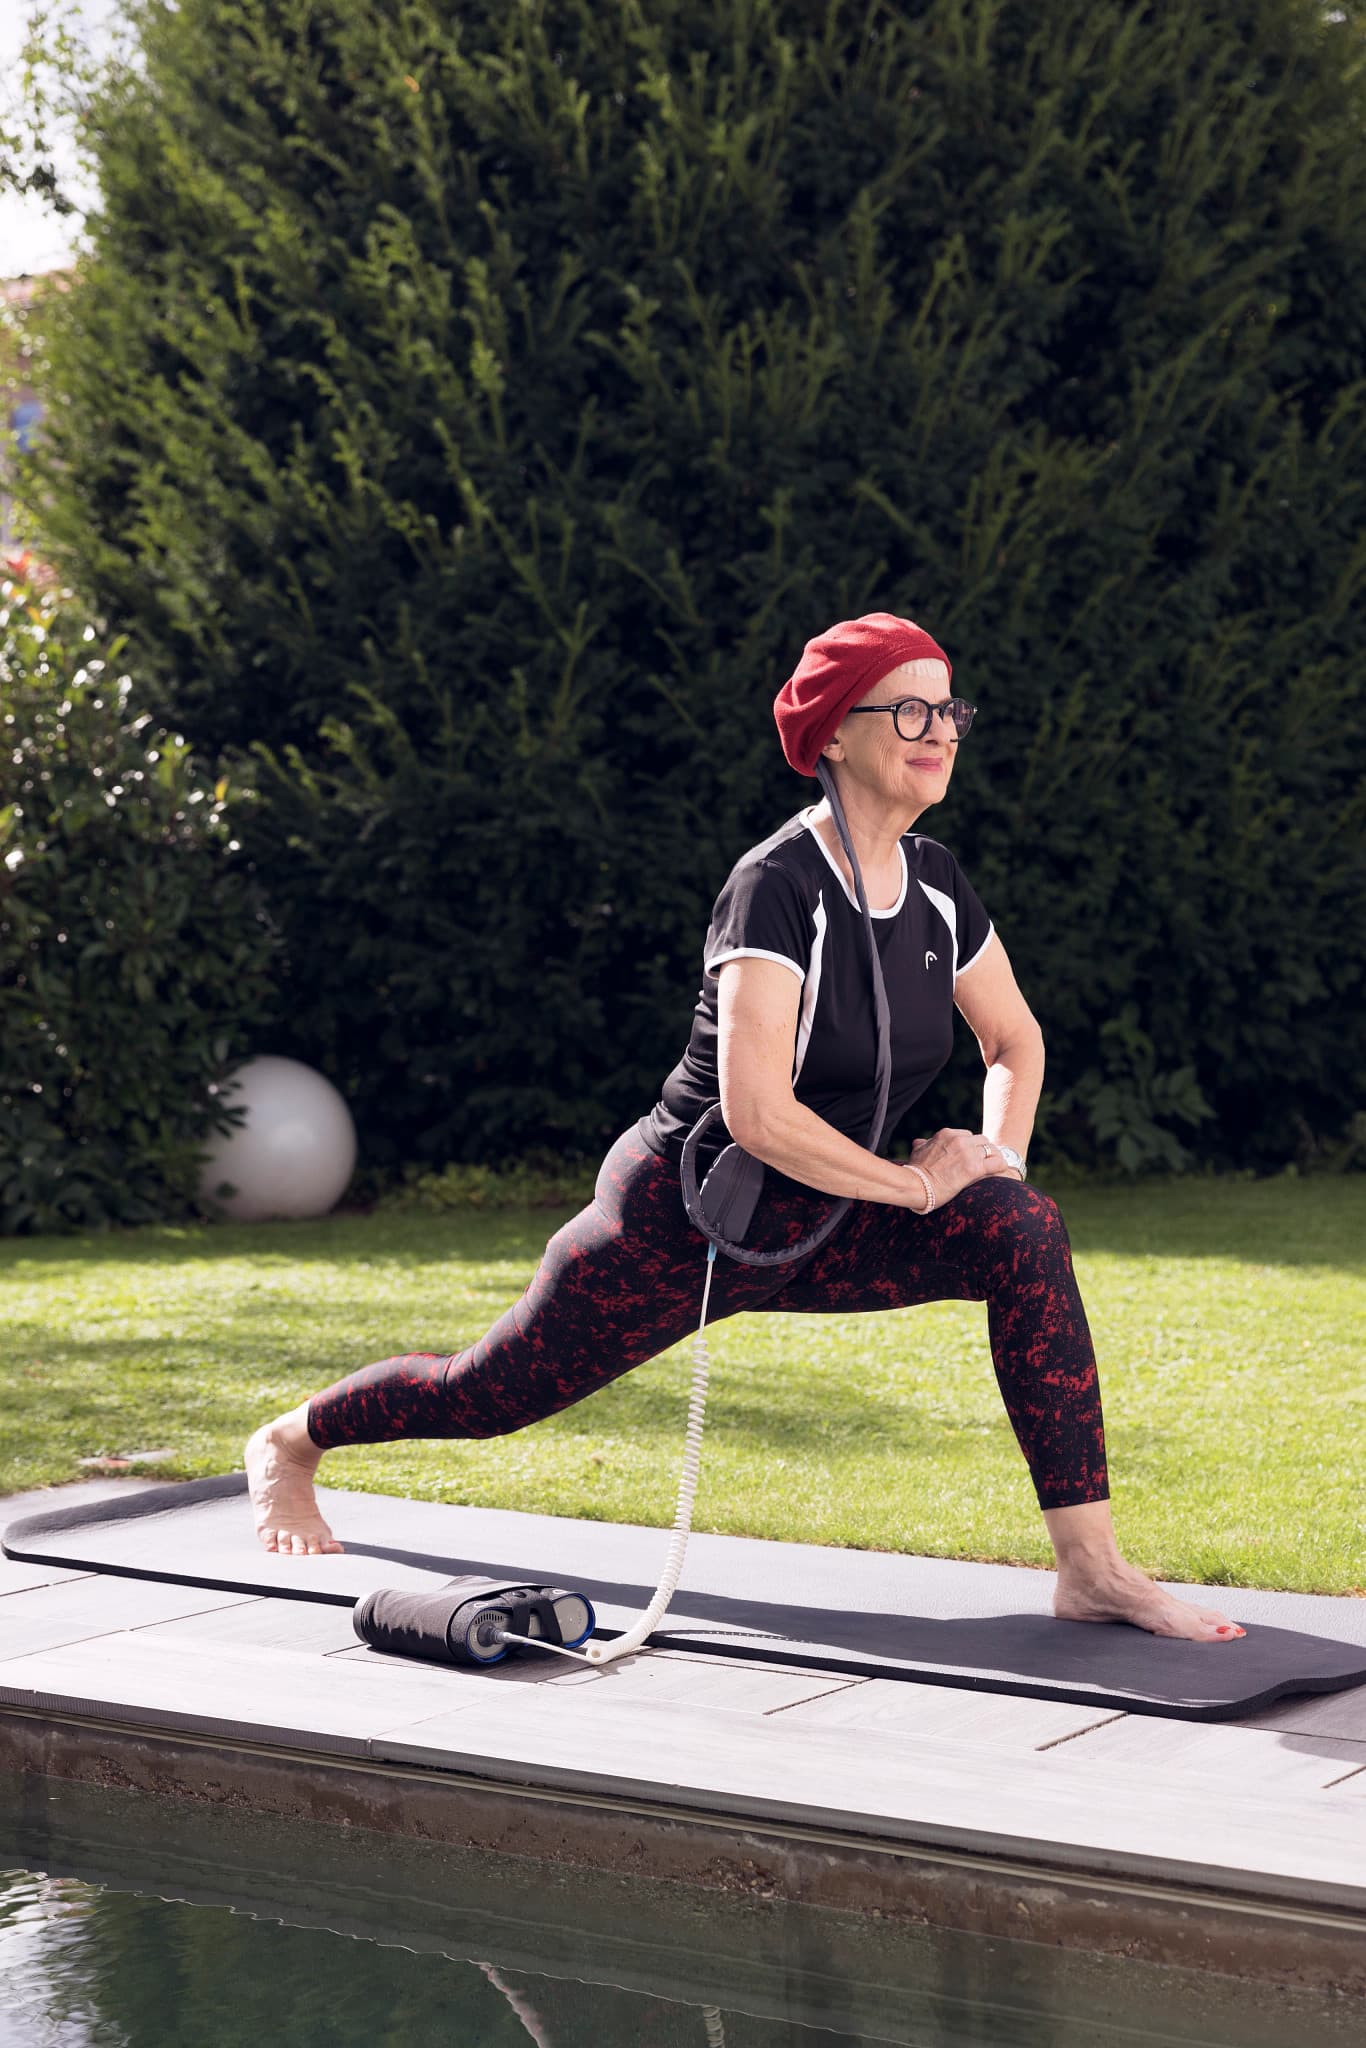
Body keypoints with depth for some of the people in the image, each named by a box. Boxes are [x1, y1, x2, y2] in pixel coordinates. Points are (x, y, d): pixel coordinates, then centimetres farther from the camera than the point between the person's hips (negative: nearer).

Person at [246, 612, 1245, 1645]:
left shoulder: (936, 884, -1)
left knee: (1024, 1230, -18)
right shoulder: (778, 885, -24)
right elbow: (757, 1113, -32)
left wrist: (1001, 1157, -2)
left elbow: (1016, 1041, 17)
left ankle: (1091, 1566, -18)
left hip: (810, 1229, 6)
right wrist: (915, 1183, -23)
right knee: (492, 1392, 8)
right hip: (679, 1219, -6)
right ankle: (289, 1442, 41)